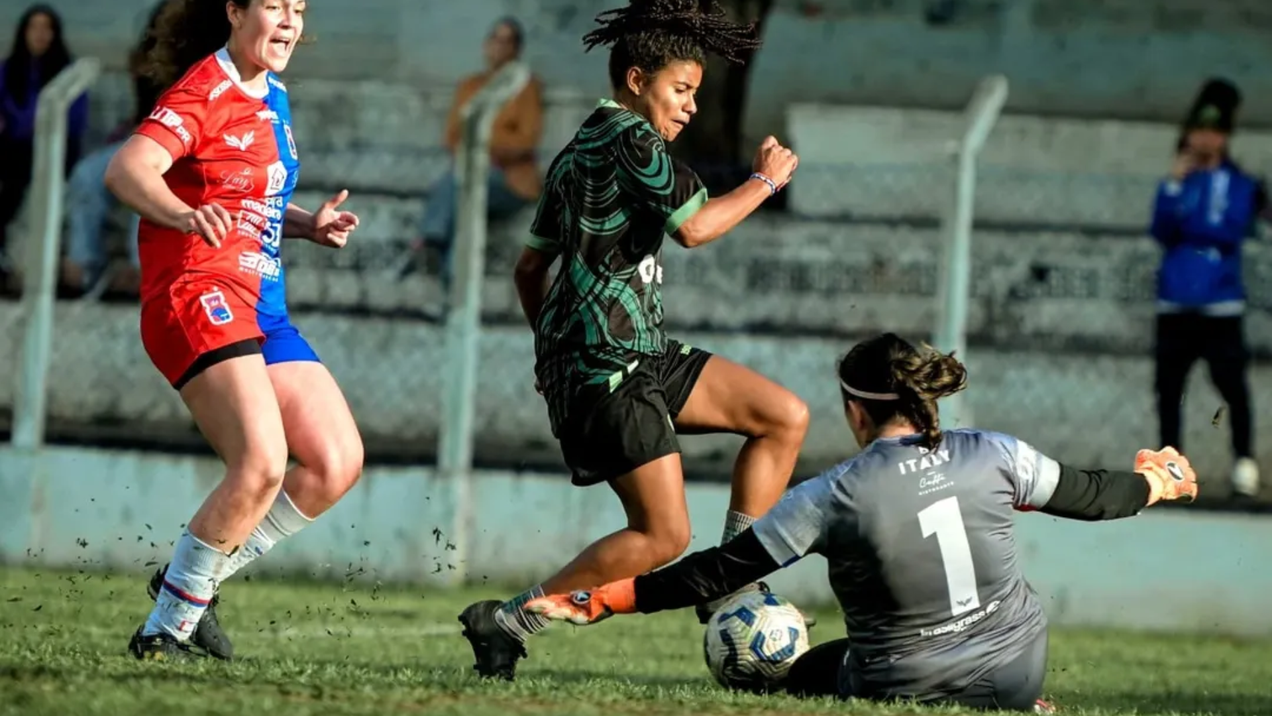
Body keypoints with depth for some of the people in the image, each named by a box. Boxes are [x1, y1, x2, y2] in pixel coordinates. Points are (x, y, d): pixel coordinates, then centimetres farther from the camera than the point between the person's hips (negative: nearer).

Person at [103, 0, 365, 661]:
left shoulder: (272, 97, 18)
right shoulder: (206, 92, -9)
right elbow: (127, 169, -25)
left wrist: (307, 225, 11)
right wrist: (184, 216, -44)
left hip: (261, 310, 9)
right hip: (198, 297, -9)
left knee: (337, 464, 2)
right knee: (262, 464, -24)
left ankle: (195, 580, 12)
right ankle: (164, 630, -14)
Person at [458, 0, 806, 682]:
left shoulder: (577, 151, 19)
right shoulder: (630, 137, -10)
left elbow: (529, 267, 23)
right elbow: (693, 226, -17)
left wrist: (553, 351, 31)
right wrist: (765, 181, -3)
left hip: (642, 356, 10)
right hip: (608, 368, -10)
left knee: (785, 416, 8)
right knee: (662, 535, -11)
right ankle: (506, 622, -5)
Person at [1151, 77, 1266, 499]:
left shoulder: (1240, 185, 5)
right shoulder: (1178, 180, 14)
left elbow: (1231, 231, -9)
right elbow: (1160, 230, 0)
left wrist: (1185, 228, -6)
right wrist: (1174, 184, -10)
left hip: (1219, 305, -4)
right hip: (1175, 303, 4)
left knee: (1231, 384, -10)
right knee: (1168, 384, 5)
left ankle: (1244, 463, -5)